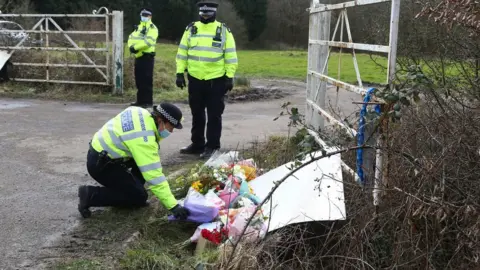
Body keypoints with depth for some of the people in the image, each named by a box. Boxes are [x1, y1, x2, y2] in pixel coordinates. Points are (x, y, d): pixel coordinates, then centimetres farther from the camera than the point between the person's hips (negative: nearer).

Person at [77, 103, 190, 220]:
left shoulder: (142, 113, -4)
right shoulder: (144, 140, -29)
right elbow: (154, 176, -30)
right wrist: (173, 206, -29)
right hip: (100, 164, -9)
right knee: (139, 197, -4)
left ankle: (127, 187, 14)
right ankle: (91, 195, -5)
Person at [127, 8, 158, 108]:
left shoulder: (152, 28, -6)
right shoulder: (138, 27, 21)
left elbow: (148, 41, -20)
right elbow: (131, 38, 12)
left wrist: (135, 47, -21)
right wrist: (131, 46, -10)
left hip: (147, 57, -8)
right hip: (138, 57, 8)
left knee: (147, 80, -8)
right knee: (139, 80, 12)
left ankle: (148, 102, -5)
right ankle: (140, 100, 20)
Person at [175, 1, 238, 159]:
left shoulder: (223, 31, 0)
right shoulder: (191, 29, 7)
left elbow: (231, 56, 0)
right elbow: (182, 52, 10)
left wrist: (230, 77, -5)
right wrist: (180, 73, 5)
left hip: (216, 80, -3)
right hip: (195, 79, 3)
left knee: (214, 115, 2)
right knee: (197, 115, 13)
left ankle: (212, 147, 9)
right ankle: (197, 144, 23)